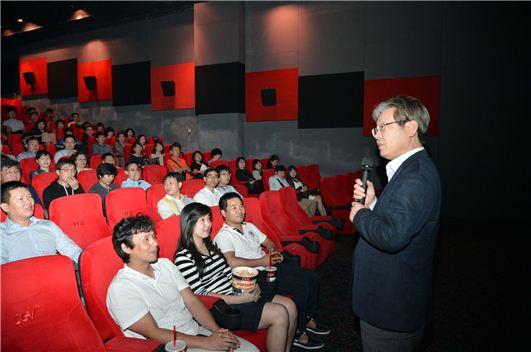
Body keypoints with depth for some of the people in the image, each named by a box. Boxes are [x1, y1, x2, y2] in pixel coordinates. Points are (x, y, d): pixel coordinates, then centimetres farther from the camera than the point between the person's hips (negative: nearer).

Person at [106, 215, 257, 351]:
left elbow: (192, 301, 5)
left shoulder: (166, 264, 7)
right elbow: (154, 333, -15)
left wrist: (217, 330, -10)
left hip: (197, 331, 6)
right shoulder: (120, 288, -13)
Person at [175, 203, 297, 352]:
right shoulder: (183, 257, -12)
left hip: (238, 292, 8)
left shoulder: (212, 244, 13)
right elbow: (201, 294, -16)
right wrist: (240, 299, -19)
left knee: (290, 306, -3)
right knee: (280, 314, -18)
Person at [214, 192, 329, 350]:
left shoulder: (249, 226, 17)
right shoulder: (223, 236, -10)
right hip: (255, 276, -9)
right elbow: (232, 262, -25)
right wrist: (262, 261, -19)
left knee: (312, 277, 2)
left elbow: (267, 241, 24)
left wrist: (274, 251, 0)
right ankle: (298, 334, -4)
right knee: (301, 286, -21)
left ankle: (309, 319, 20)